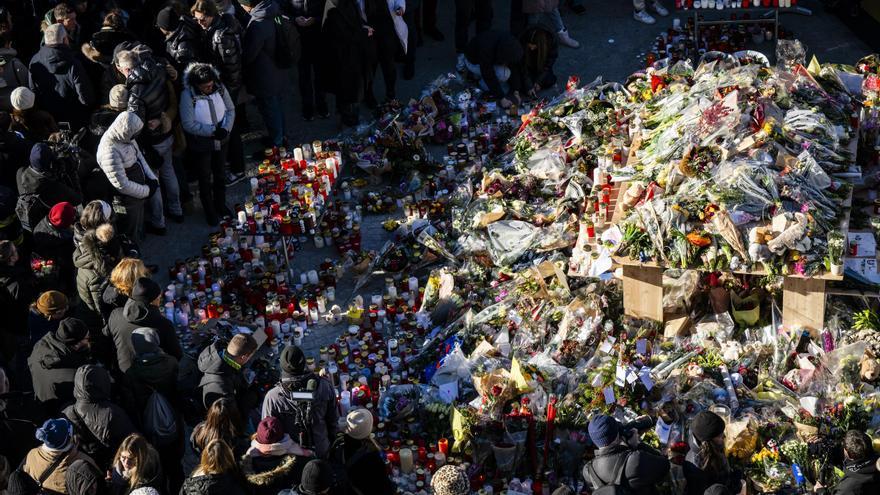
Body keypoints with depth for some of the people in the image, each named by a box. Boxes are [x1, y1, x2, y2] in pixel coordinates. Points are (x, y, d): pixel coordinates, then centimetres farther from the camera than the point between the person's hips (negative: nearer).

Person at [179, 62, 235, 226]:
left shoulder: (219, 88, -14)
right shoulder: (188, 95, -26)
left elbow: (230, 110, -3)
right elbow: (189, 124, -25)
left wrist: (226, 129, -20)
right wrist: (213, 131, -27)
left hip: (221, 141, 4)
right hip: (201, 146, -4)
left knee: (220, 176, 23)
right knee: (205, 181, 14)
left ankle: (220, 205, 46)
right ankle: (210, 212, 35)